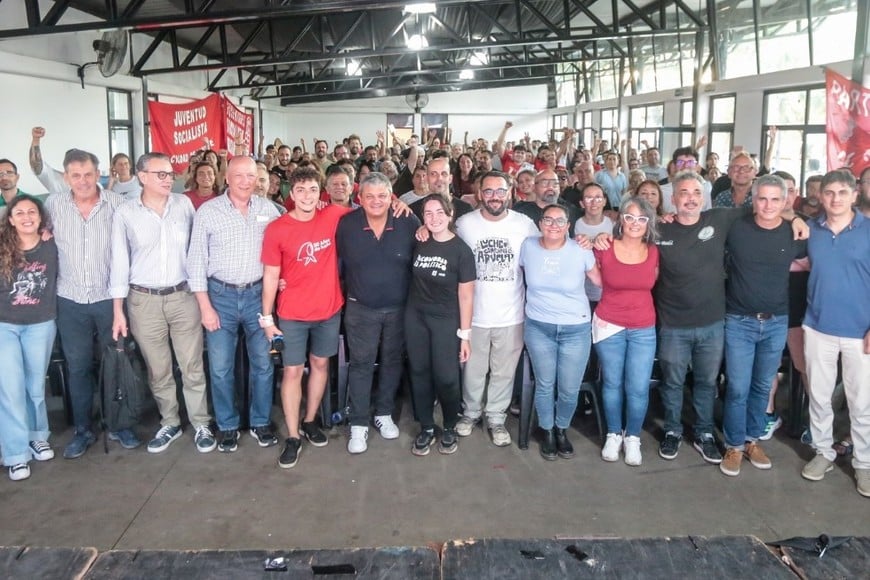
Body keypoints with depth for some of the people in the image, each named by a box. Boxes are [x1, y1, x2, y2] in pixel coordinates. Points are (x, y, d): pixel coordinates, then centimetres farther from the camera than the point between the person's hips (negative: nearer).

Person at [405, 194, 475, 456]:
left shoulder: (461, 250, -11)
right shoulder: (419, 242, 0)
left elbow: (465, 295, -9)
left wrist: (465, 334, -10)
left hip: (446, 320, -4)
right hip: (415, 317, 4)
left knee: (446, 377, -1)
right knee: (420, 373, 10)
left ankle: (449, 428, 23)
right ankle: (426, 428, 25)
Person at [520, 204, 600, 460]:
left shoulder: (581, 251, -11)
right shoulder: (528, 246, -5)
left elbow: (601, 281, 2)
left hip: (576, 329, -1)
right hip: (538, 327, 1)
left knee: (569, 389, 8)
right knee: (544, 385, 12)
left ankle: (562, 430, 35)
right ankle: (547, 431, 35)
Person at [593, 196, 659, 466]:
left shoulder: (654, 252, -3)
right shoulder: (604, 249, -8)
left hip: (643, 329, 1)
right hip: (608, 325, -1)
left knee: (638, 388, 2)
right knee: (612, 384, 11)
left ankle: (632, 437, 24)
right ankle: (613, 435, 29)